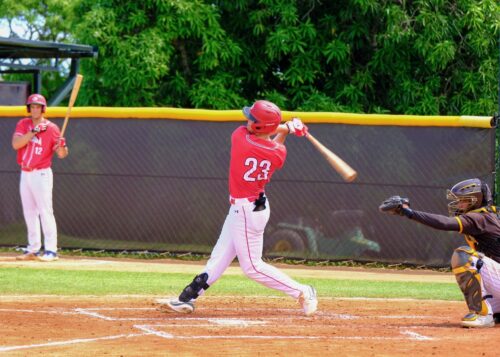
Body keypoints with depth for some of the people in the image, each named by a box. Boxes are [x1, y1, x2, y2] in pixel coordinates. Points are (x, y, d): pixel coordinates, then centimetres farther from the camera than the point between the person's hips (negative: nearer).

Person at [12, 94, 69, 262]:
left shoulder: (51, 128, -6)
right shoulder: (23, 124, 6)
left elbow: (61, 154, -6)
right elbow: (15, 144, -10)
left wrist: (62, 146, -29)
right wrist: (34, 131, -18)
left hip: (41, 174, -6)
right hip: (25, 174, 6)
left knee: (45, 211, -11)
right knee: (29, 212, 10)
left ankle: (51, 250, -13)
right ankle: (33, 250, 17)